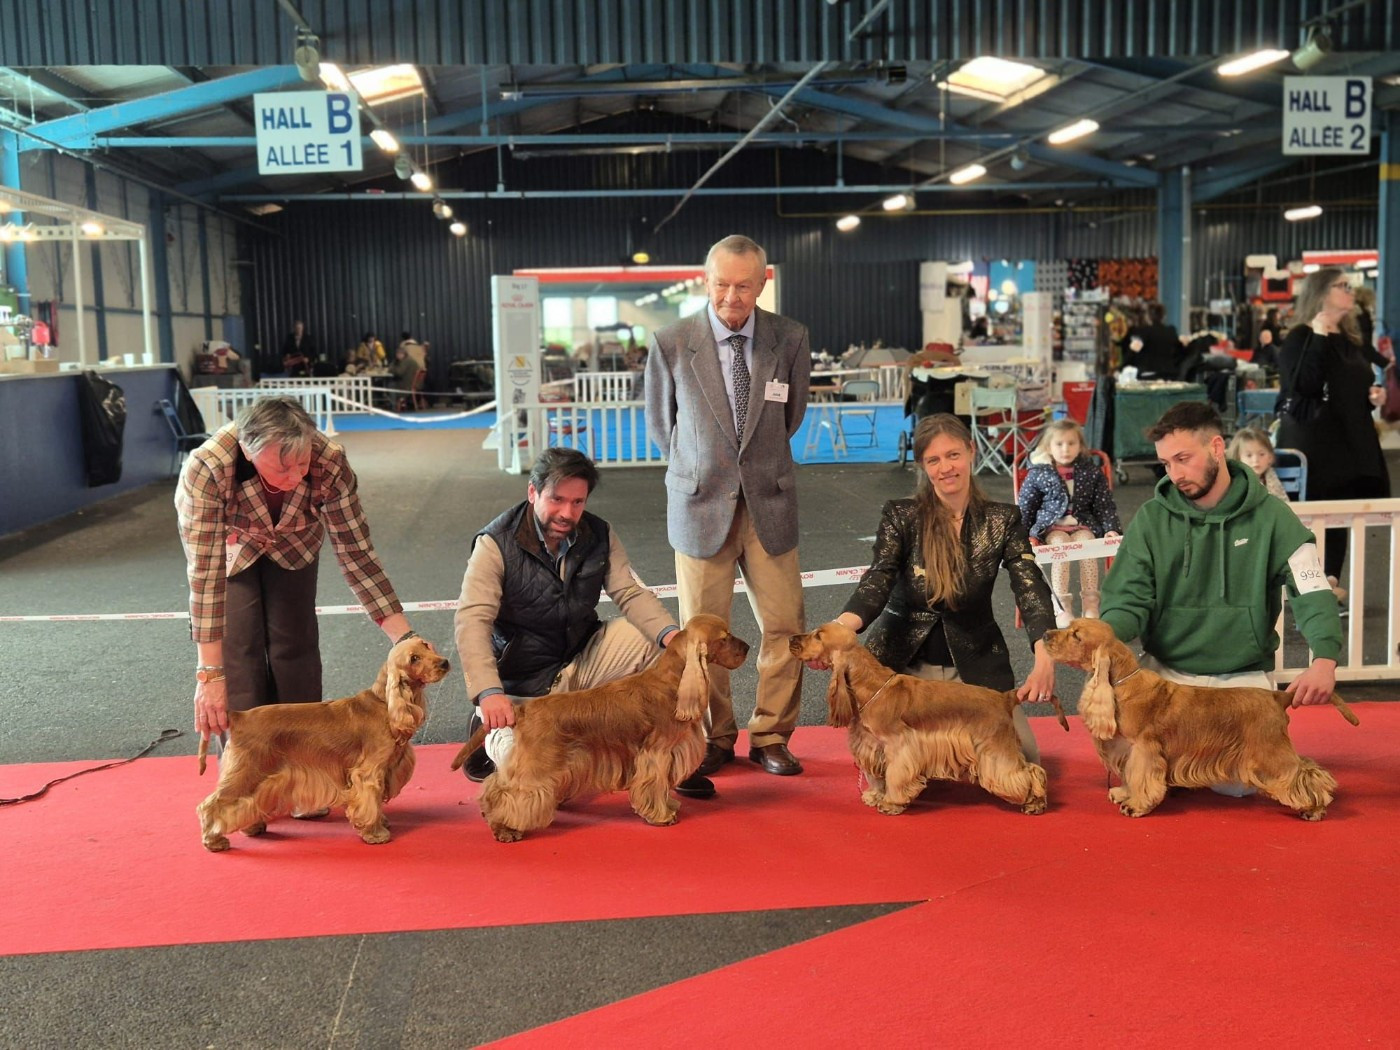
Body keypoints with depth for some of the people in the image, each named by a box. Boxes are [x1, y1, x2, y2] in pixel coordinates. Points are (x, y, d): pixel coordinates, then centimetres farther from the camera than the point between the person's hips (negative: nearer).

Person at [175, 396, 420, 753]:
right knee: (239, 648, -12)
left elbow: (355, 552, -27)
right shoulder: (207, 469, -42)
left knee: (294, 644, -3)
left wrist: (405, 638, -31)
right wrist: (210, 675, -40)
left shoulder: (329, 462, -36)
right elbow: (206, 575, -39)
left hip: (293, 540, 2)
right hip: (227, 543, -1)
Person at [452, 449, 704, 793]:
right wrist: (489, 692, -40)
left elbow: (630, 593, -9)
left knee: (655, 638, -16)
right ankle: (489, 731, 10)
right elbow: (472, 621, -26)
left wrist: (670, 633, -30)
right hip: (526, 681, -5)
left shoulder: (599, 535, -3)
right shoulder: (496, 544, -18)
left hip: (583, 658, 5)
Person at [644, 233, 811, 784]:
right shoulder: (670, 343, -7)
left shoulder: (791, 339, -3)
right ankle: (714, 738, 21)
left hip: (769, 505, 1)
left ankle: (770, 736, 18)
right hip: (700, 506, -1)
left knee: (784, 626, 2)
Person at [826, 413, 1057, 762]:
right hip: (902, 665, -1)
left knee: (1023, 755, -14)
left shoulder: (1003, 520, -3)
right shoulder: (900, 517, -7)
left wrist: (1044, 658, -35)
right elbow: (877, 582, -21)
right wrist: (839, 631, -44)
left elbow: (1031, 589, -15)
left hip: (975, 669, 2)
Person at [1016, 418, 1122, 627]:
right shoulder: (1038, 473, 3)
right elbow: (1024, 506, 9)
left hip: (1083, 524, 1)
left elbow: (1105, 504, 11)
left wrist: (1111, 529, -1)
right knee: (1060, 545, -32)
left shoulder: (1091, 470, 7)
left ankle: (1090, 605, -25)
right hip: (1051, 525, -1)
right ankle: (1061, 607, -30)